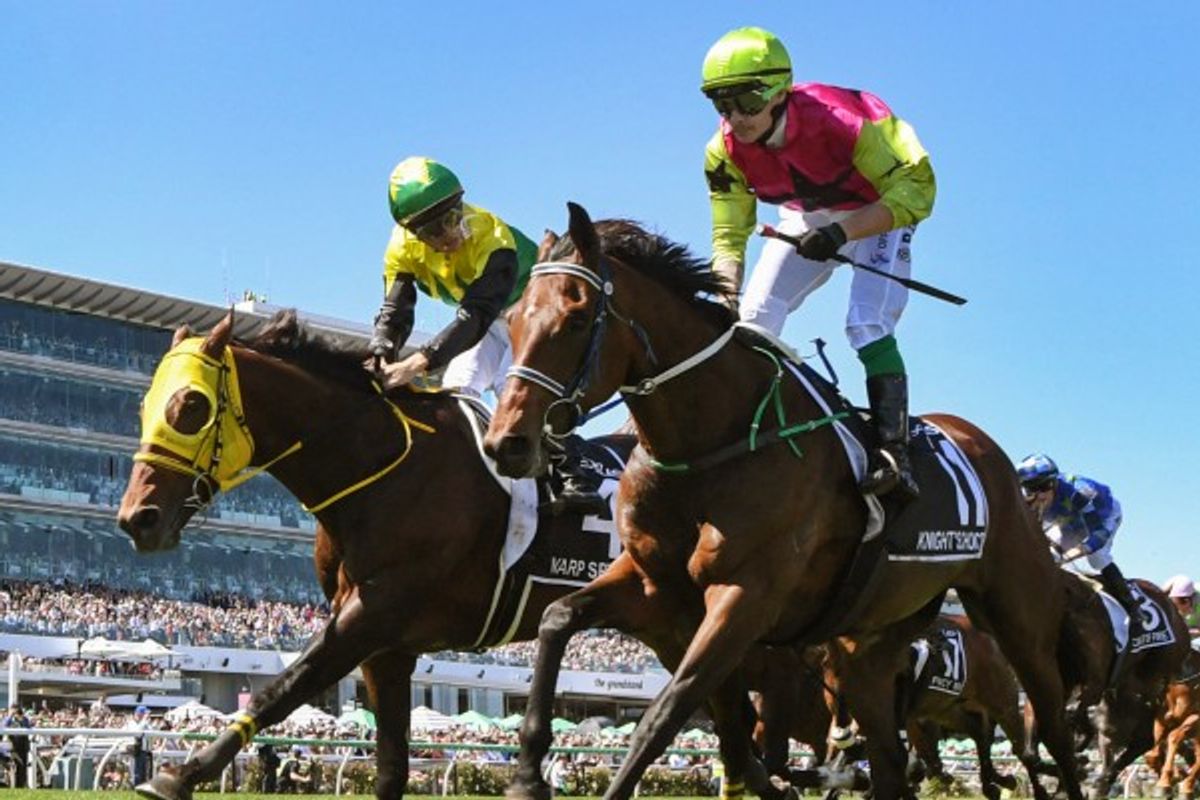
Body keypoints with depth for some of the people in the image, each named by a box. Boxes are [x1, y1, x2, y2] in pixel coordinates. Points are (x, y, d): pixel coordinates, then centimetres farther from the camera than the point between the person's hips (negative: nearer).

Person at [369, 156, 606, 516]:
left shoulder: (491, 237, -40)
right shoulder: (403, 248, -21)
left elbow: (475, 316, -49)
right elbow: (394, 313, -25)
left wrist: (419, 362, -61)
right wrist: (381, 359, -47)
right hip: (492, 324, 7)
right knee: (456, 389, -9)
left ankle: (573, 480, -33)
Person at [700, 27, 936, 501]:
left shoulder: (839, 120, -38)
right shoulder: (725, 152, -21)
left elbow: (915, 190, -36)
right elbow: (729, 237, -15)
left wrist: (842, 233, -46)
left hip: (878, 215, -5)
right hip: (807, 221, 6)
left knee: (867, 325, -23)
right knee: (754, 319, -7)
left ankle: (895, 453, -26)